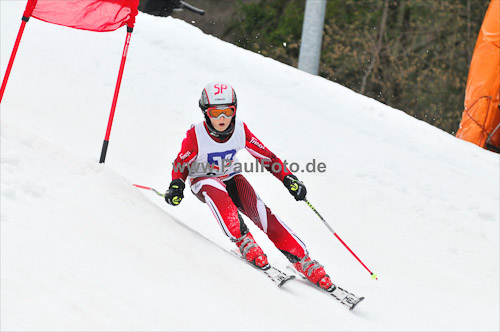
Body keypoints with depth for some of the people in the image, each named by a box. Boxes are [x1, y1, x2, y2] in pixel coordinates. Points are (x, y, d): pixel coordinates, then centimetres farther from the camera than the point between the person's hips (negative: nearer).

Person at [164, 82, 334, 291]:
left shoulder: (240, 130, -17)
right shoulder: (196, 136, -24)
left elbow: (266, 156, -7)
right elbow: (180, 165, -10)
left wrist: (288, 178, -16)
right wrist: (176, 187, -28)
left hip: (231, 177, 2)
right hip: (203, 181, -2)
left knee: (258, 210, -22)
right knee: (217, 194, -40)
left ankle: (301, 259, -20)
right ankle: (244, 242, -35)